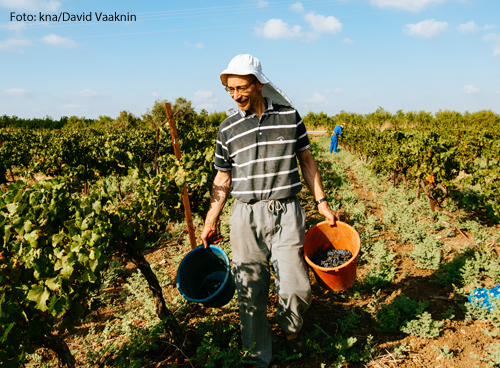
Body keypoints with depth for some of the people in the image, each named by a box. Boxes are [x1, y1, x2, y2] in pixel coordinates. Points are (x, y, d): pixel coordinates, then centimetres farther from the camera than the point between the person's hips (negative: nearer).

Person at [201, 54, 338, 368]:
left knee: (296, 288, -4)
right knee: (251, 292, 6)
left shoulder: (290, 116, 3)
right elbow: (223, 179, 10)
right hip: (246, 216, 1)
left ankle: (290, 328, 32)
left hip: (287, 214, 0)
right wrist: (211, 222, 6)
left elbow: (307, 161, 12)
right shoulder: (228, 129, 4)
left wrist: (322, 202, 8)